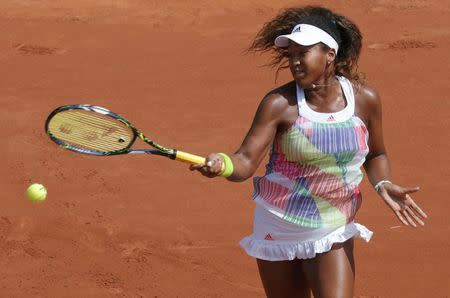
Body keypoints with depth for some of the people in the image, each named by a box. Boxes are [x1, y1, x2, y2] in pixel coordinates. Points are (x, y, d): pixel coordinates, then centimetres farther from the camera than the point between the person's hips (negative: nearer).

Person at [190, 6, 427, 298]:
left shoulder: (365, 99, -7)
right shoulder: (279, 103, -14)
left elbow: (376, 155, 11)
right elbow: (246, 162, -22)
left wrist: (383, 184, -9)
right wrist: (222, 164, -45)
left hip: (333, 234, 1)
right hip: (279, 230, 0)